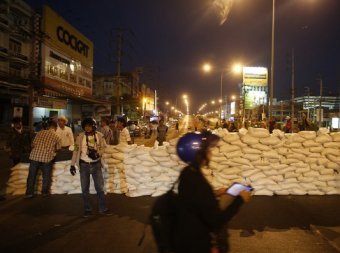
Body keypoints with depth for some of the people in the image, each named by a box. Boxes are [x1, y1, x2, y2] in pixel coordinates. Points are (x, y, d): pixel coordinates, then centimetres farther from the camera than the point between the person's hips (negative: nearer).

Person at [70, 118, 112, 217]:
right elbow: (76, 150, -3)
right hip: (84, 165, 0)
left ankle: (103, 209, 17)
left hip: (96, 164, 0)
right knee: (85, 188, 8)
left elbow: (103, 147, 2)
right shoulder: (80, 136, -7)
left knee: (100, 187, 6)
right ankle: (87, 209, 22)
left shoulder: (99, 135, -6)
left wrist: (97, 153, -18)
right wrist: (72, 164, -5)